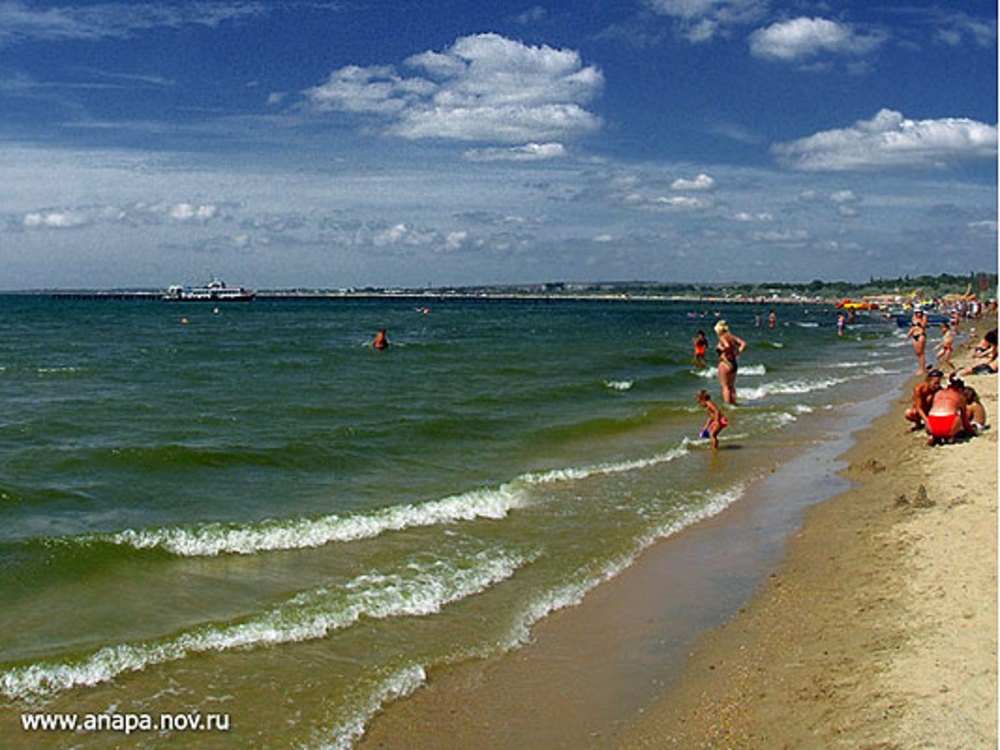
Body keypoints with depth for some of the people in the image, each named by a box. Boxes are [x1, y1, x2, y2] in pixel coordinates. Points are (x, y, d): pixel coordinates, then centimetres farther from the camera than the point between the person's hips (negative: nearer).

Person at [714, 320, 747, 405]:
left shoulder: (722, 338, -13)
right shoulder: (732, 337, 10)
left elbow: (727, 346, -32)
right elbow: (743, 344, 5)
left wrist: (722, 350, -14)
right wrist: (737, 353, 3)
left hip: (725, 363, -8)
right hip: (734, 363, 8)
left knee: (725, 386, -1)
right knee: (732, 386, 18)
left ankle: (727, 404, -2)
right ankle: (734, 403, 23)